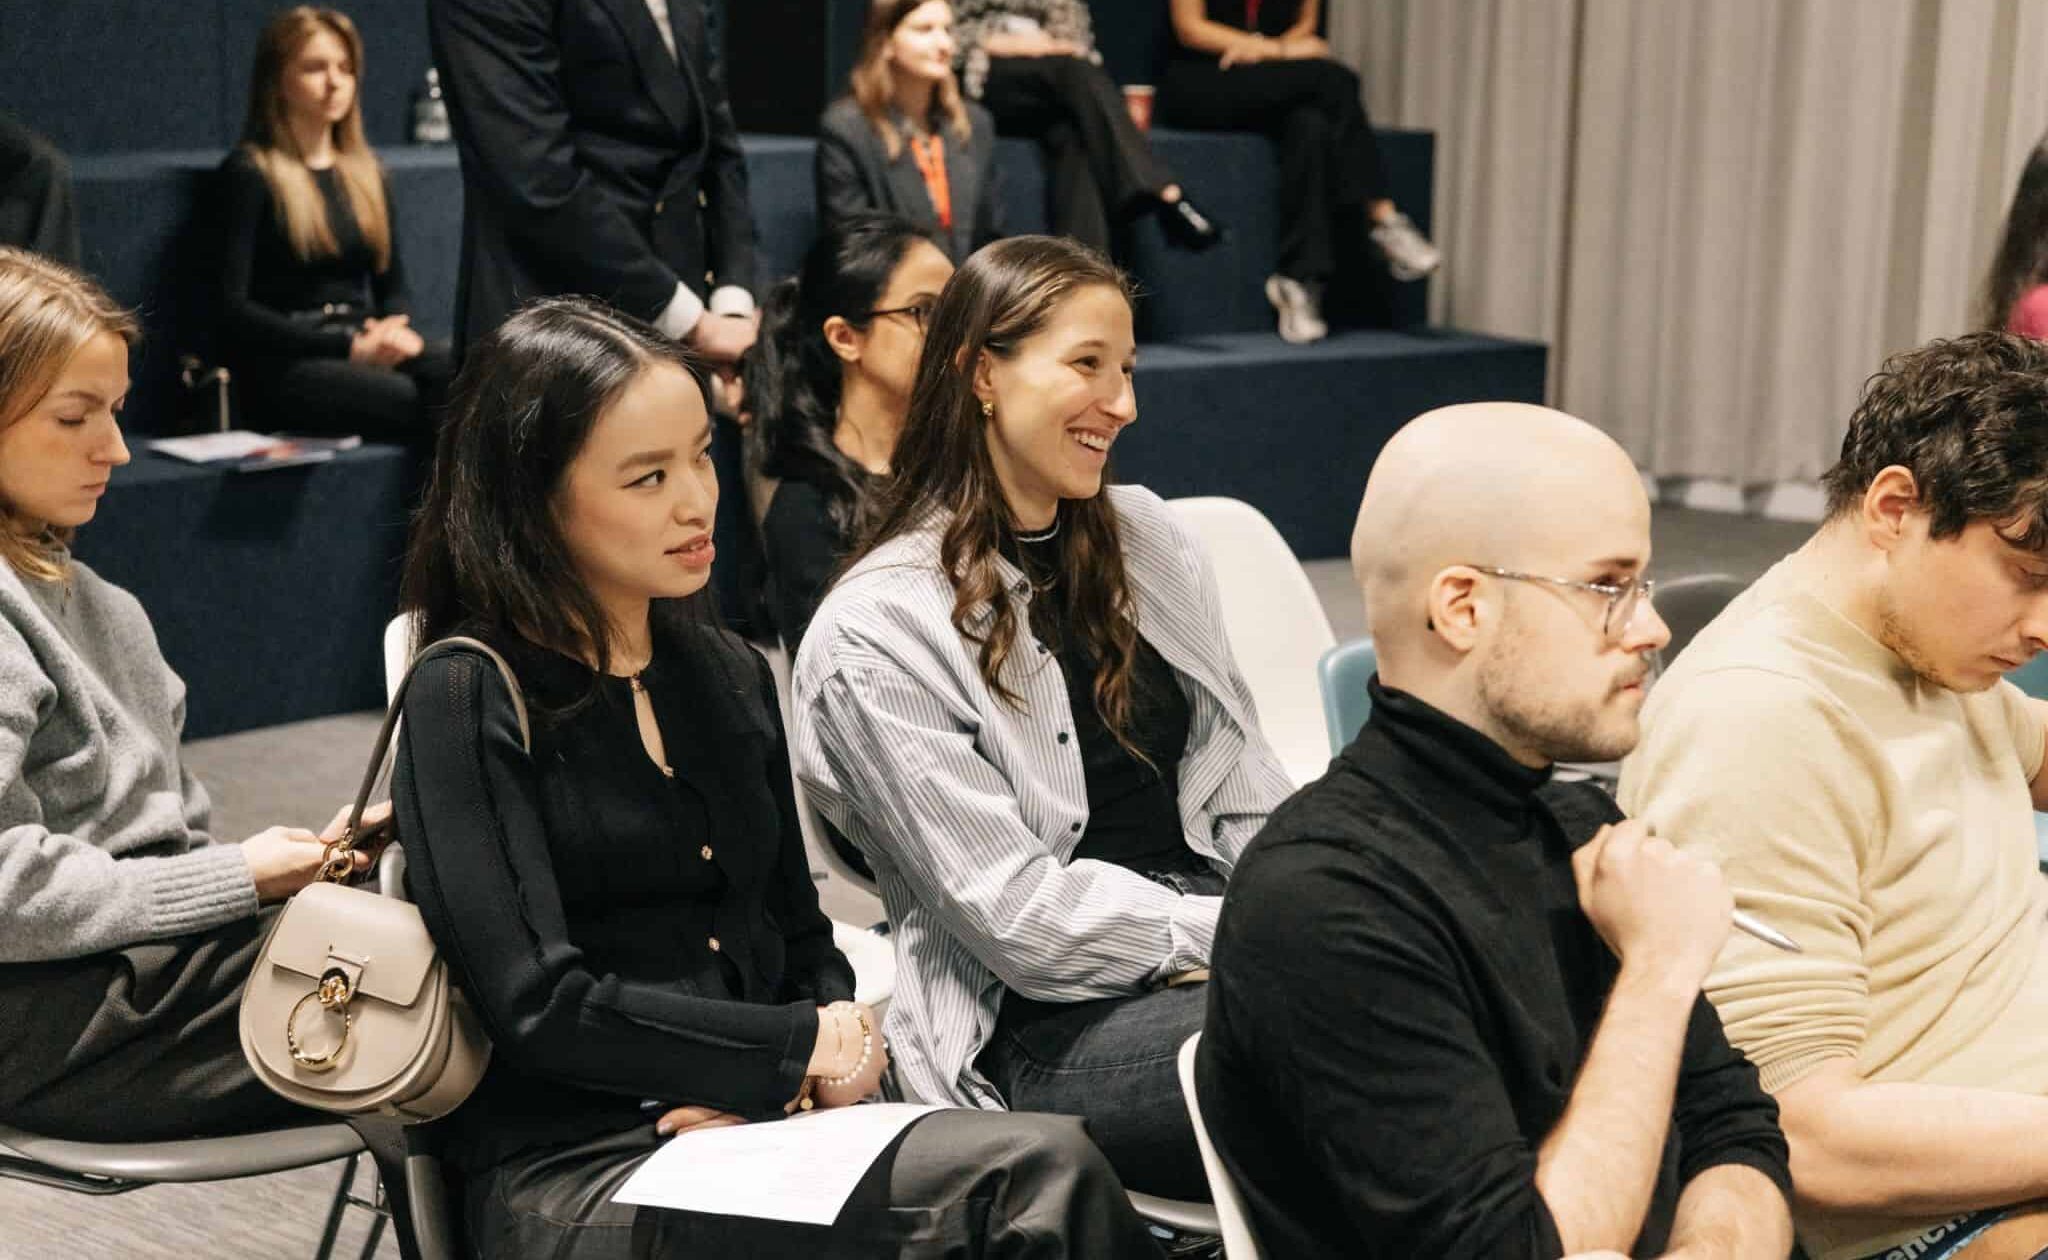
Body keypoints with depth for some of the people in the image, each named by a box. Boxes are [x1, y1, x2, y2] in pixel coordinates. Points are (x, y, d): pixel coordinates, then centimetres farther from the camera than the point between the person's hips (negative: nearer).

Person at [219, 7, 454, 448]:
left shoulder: (366, 173, 21)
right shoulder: (248, 173, 2)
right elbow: (232, 307, -6)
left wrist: (395, 329, -2)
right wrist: (346, 345, -16)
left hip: (365, 349, 5)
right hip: (284, 362, -5)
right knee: (424, 405, -37)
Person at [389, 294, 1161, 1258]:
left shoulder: (729, 676, 16)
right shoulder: (468, 700, -4)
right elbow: (544, 1006, -13)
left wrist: (824, 1070, -4)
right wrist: (806, 1045, -8)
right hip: (578, 1181, -6)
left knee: (1050, 1176, -27)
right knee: (1044, 1174, -29)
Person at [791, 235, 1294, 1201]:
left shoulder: (1147, 540, 14)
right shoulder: (876, 632, -6)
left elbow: (1242, 785, 15)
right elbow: (1016, 915, -10)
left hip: (1216, 925, 7)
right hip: (1044, 1029, -6)